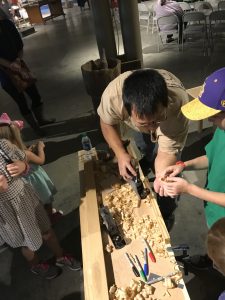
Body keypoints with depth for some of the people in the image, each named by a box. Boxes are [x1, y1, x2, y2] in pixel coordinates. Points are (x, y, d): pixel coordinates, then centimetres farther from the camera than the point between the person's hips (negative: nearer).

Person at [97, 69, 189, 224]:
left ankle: (165, 214, 23)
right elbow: (107, 123, -19)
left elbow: (167, 152, -36)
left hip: (171, 123, -2)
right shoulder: (113, 95, -41)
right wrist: (121, 154, -29)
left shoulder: (178, 105, -47)